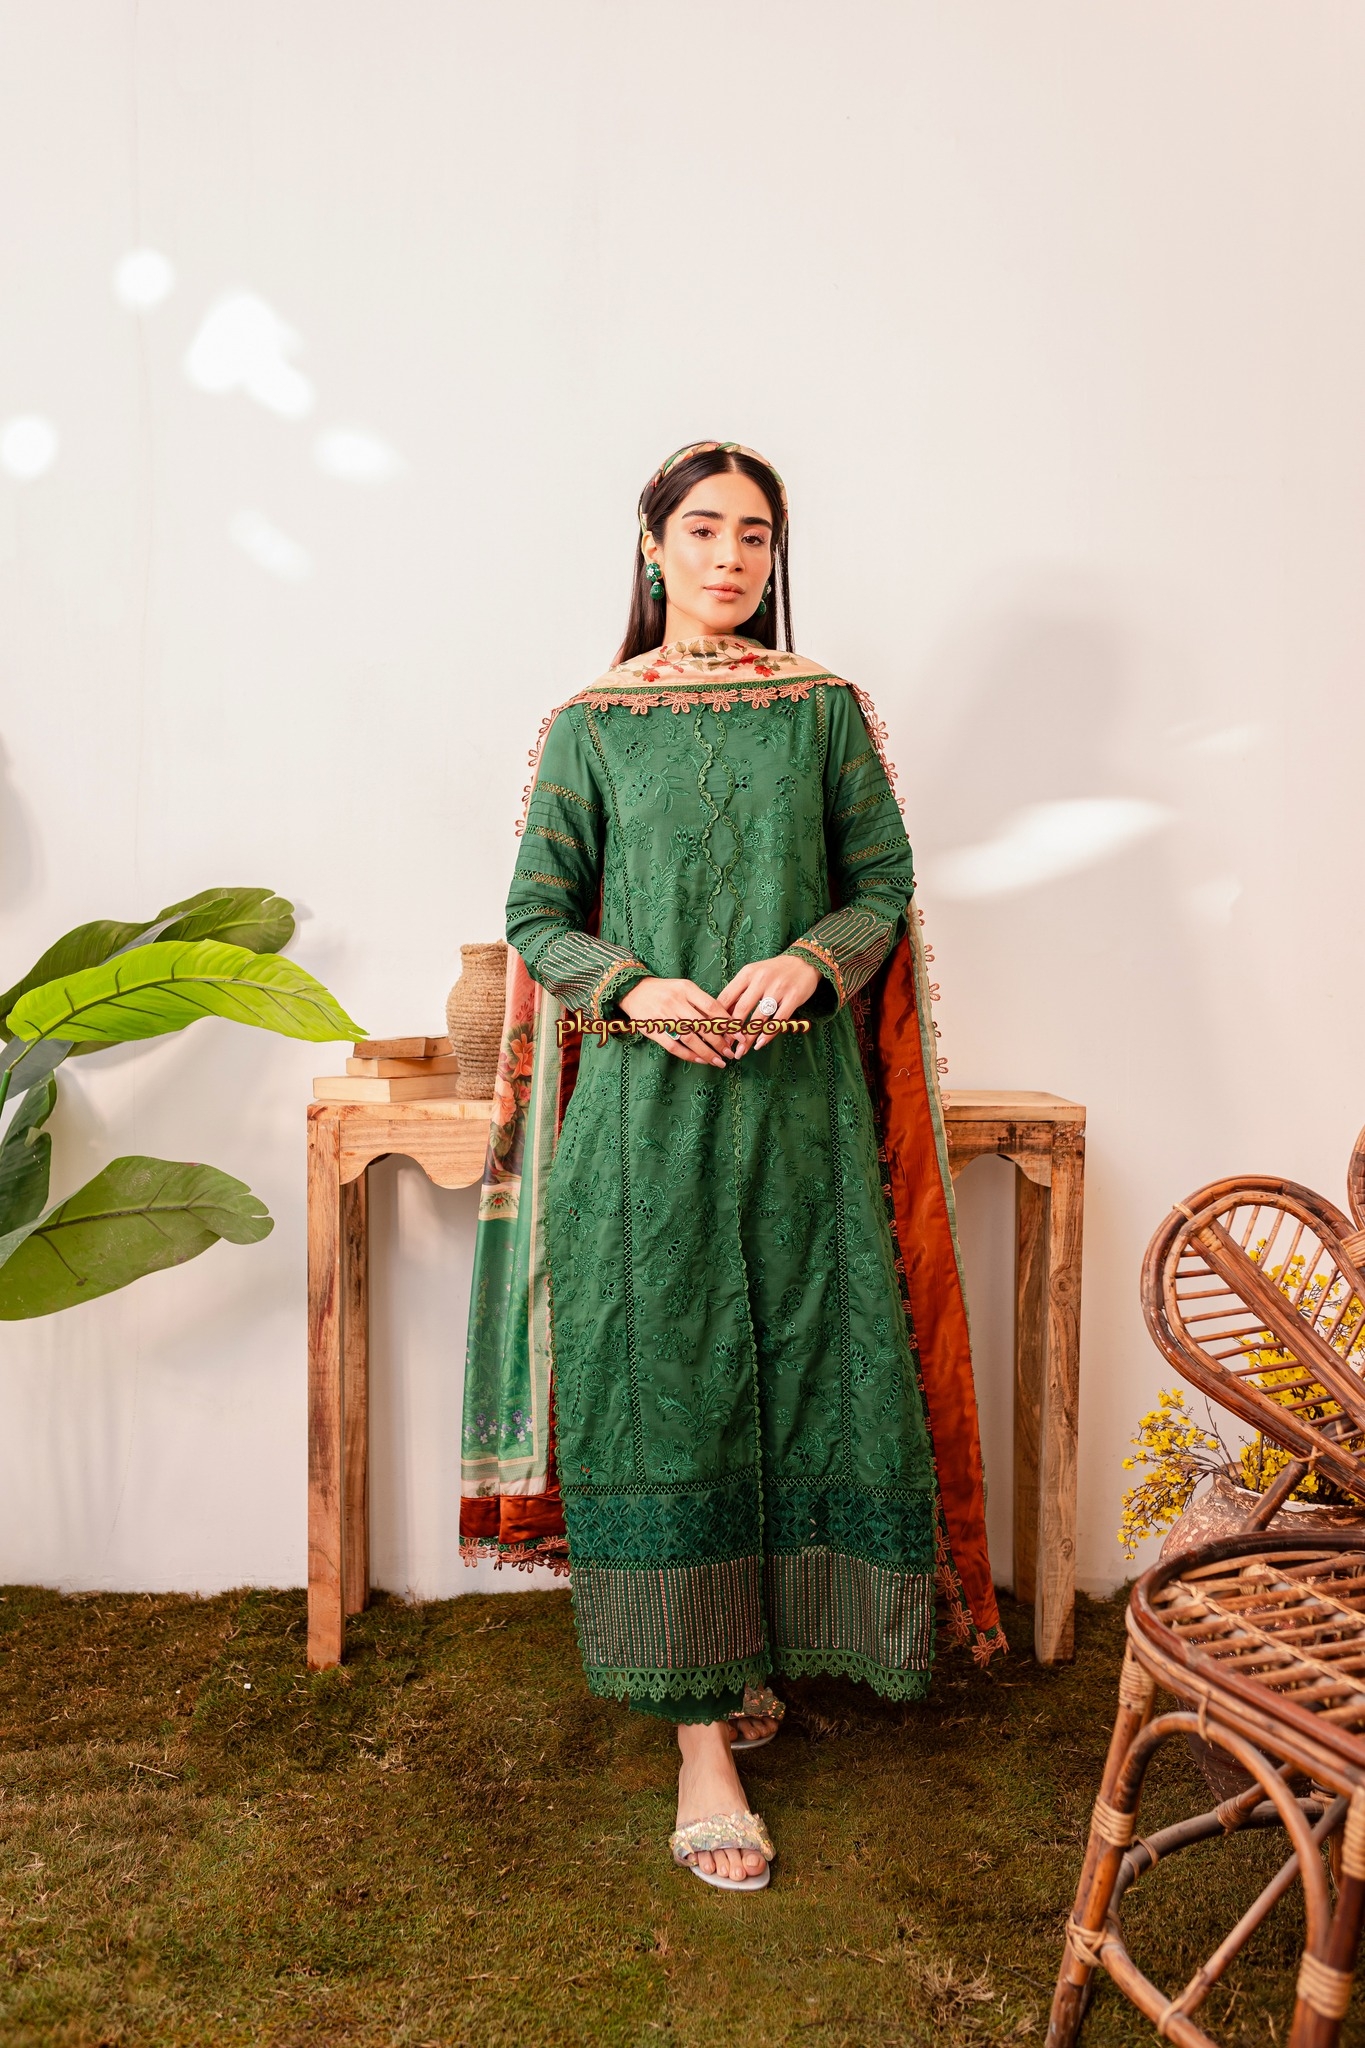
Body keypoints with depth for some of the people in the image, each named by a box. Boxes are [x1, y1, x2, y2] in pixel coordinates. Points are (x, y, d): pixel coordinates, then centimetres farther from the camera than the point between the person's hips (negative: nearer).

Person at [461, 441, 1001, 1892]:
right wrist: (637, 990, -14)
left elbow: (884, 888, 7)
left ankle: (746, 1647, 30)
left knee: (803, 1375, 6)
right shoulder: (593, 724, 5)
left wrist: (808, 961, -13)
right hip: (644, 1105, -1)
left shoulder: (827, 711, 9)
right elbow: (536, 916, 4)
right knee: (663, 1392, -1)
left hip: (800, 1101, 2)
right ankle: (702, 1733, 8)